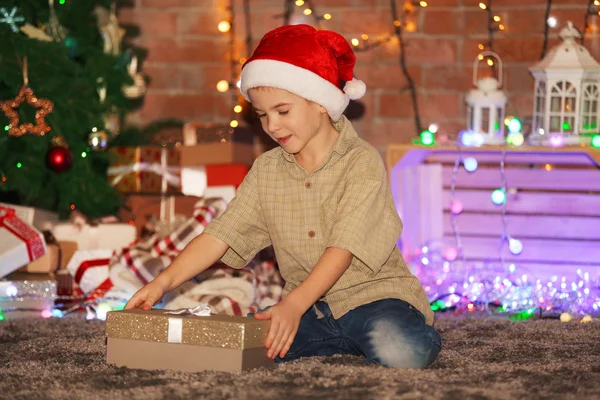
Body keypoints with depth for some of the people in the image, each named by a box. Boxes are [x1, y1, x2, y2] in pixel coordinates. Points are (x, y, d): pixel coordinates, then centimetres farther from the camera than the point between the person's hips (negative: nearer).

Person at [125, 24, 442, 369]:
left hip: (371, 294, -5)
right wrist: (163, 283, -12)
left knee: (402, 351, -39)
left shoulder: (362, 163, -10)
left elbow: (343, 249, -20)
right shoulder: (267, 171, 8)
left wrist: (294, 306, -33)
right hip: (311, 309, 5)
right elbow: (219, 235, 3)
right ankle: (349, 344, -7)